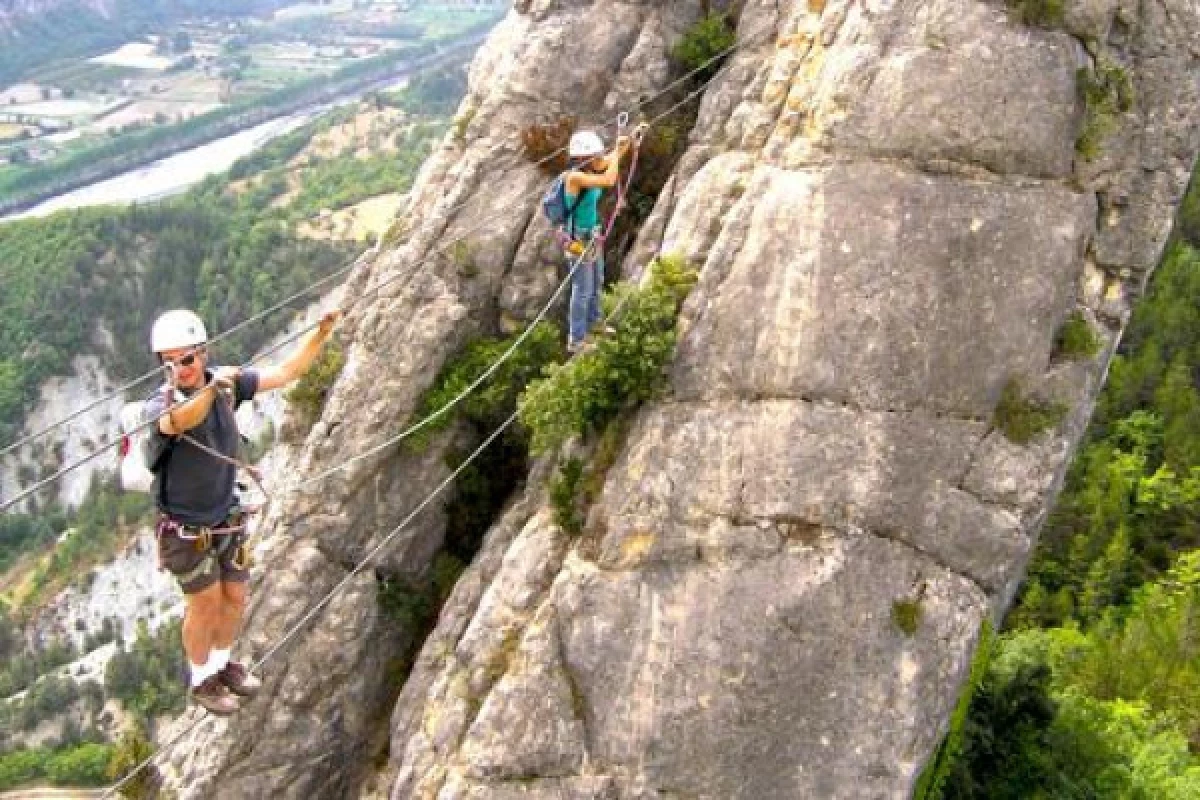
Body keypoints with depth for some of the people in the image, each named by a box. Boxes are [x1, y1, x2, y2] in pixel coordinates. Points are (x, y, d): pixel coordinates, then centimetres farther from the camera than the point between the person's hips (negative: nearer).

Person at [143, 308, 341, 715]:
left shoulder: (227, 381, -14)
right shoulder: (159, 406, -29)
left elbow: (286, 371, -11)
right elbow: (178, 421, -53)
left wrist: (323, 330, -25)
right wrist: (213, 389, -73)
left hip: (227, 516, 5)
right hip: (186, 528, -5)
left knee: (235, 598, 17)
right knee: (205, 605, 7)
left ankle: (221, 663, 43)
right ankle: (201, 680, 32)